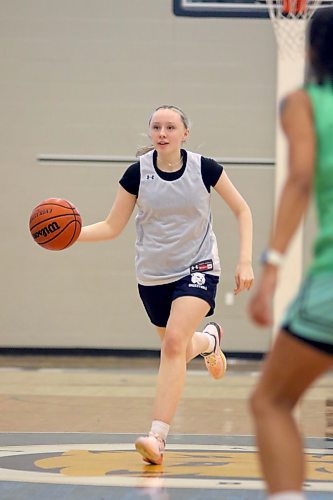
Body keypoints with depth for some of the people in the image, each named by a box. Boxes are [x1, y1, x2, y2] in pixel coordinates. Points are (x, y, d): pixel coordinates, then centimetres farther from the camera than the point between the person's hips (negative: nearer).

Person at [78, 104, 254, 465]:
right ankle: (209, 340, 57)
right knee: (178, 350, 17)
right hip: (153, 274, 3)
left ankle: (157, 437, -26)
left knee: (174, 342, -24)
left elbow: (242, 210, 2)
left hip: (197, 267, -3)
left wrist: (245, 260, -7)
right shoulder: (137, 173, -8)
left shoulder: (204, 168, -10)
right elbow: (112, 227, -2)